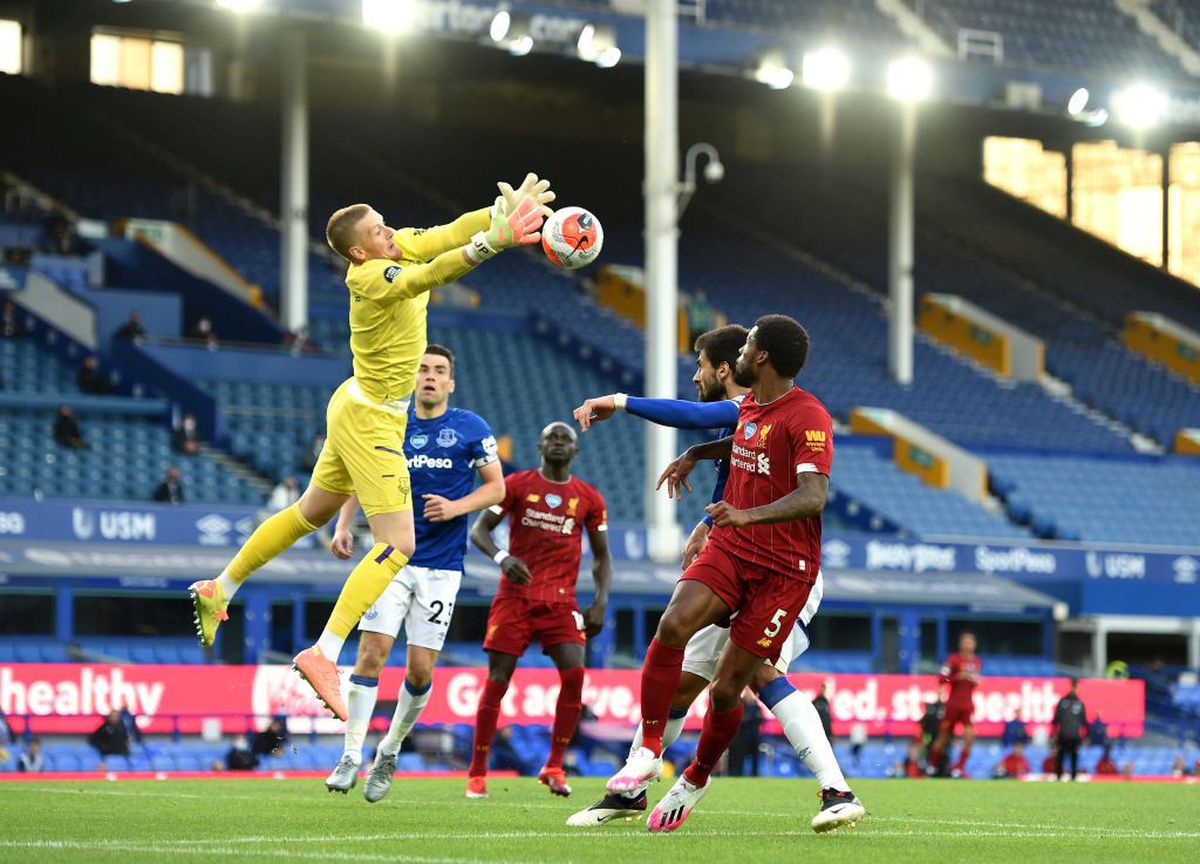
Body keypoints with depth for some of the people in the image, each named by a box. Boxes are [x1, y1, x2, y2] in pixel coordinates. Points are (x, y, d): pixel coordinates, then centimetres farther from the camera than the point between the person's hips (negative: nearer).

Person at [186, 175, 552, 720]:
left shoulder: (399, 249, -1)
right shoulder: (371, 276, -26)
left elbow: (450, 234, -6)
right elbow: (432, 274, -42)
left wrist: (507, 209, -24)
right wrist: (492, 242, -53)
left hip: (358, 411, 10)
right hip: (371, 421, -10)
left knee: (312, 513, 25)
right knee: (398, 545, -15)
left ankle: (219, 590, 40)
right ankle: (324, 655, -19)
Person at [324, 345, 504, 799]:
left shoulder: (471, 429, 0)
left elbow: (496, 487, 4)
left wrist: (456, 507, -13)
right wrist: (343, 525, -1)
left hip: (441, 566, -1)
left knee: (420, 669, -2)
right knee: (372, 651, -14)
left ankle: (389, 752, 20)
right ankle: (351, 755, -9)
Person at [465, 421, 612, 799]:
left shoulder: (589, 498, 8)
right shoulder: (516, 484, 3)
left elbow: (601, 556, 14)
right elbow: (478, 530, -2)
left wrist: (601, 602, 0)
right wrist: (501, 557, -22)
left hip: (561, 600, 1)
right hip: (515, 594, -1)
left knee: (574, 674, -17)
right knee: (497, 680, -4)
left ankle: (554, 767, -5)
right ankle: (477, 772, 5)